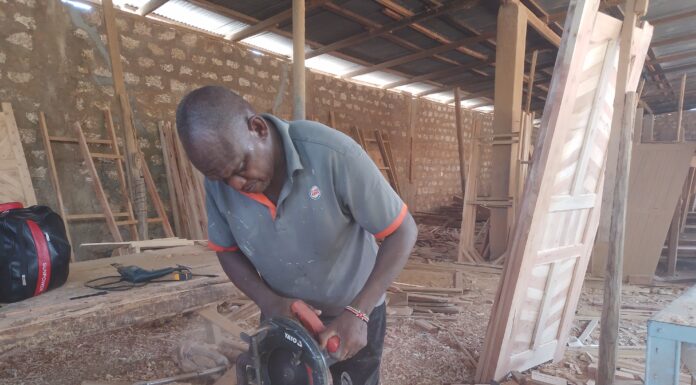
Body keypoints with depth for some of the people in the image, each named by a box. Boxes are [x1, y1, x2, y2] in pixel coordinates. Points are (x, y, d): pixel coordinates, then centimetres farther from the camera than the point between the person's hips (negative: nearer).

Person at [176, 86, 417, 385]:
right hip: (283, 311, 3)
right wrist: (267, 301, -19)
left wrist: (357, 312, -28)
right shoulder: (219, 180, -18)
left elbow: (403, 232, -23)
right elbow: (227, 250, -2)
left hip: (354, 309, -2)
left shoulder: (333, 154, -32)